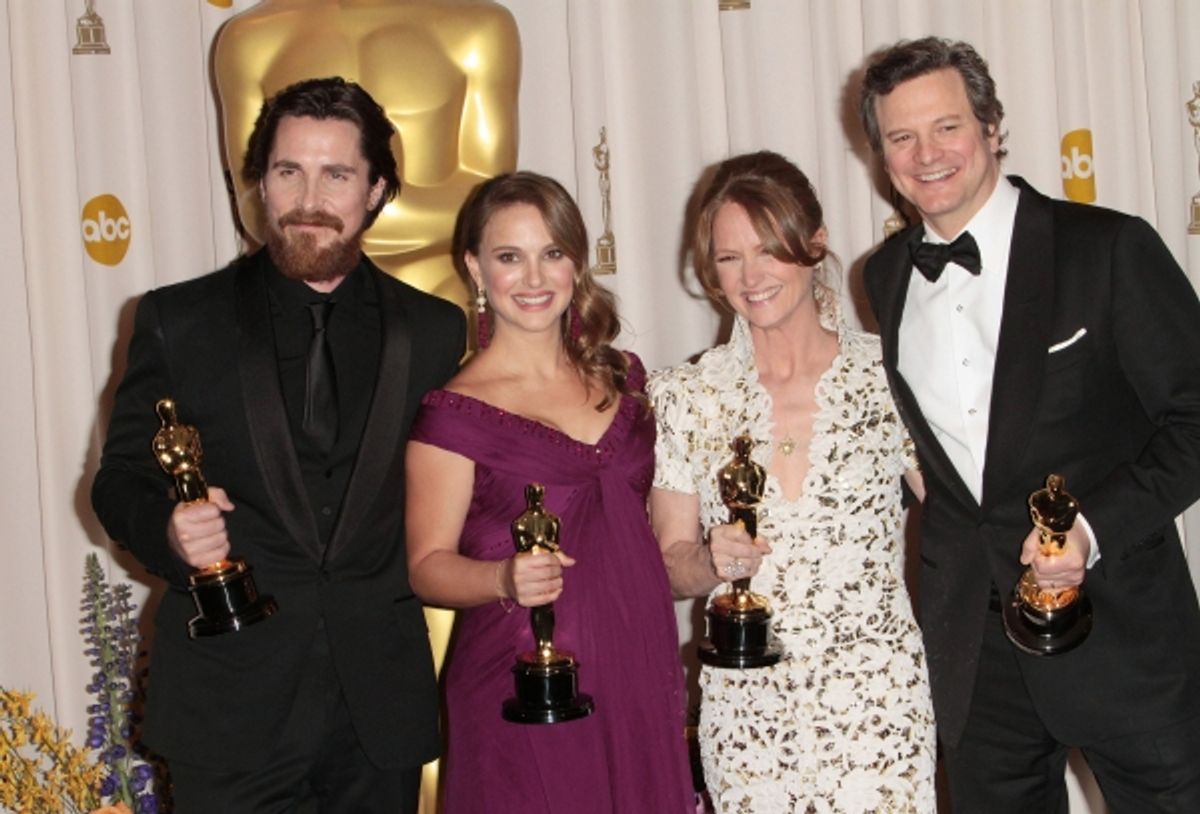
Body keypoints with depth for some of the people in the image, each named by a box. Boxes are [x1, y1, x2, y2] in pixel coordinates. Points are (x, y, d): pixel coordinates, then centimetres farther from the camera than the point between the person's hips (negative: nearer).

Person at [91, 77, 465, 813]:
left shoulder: (434, 331, 4)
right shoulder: (179, 321, 0)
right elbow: (122, 477, 2)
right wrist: (168, 530, -18)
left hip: (384, 700, 2)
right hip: (230, 700, -1)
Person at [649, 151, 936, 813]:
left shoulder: (888, 374, -3)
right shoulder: (684, 398, 0)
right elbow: (671, 565, 4)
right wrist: (715, 563, -16)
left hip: (878, 704, -1)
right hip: (745, 709, 1)